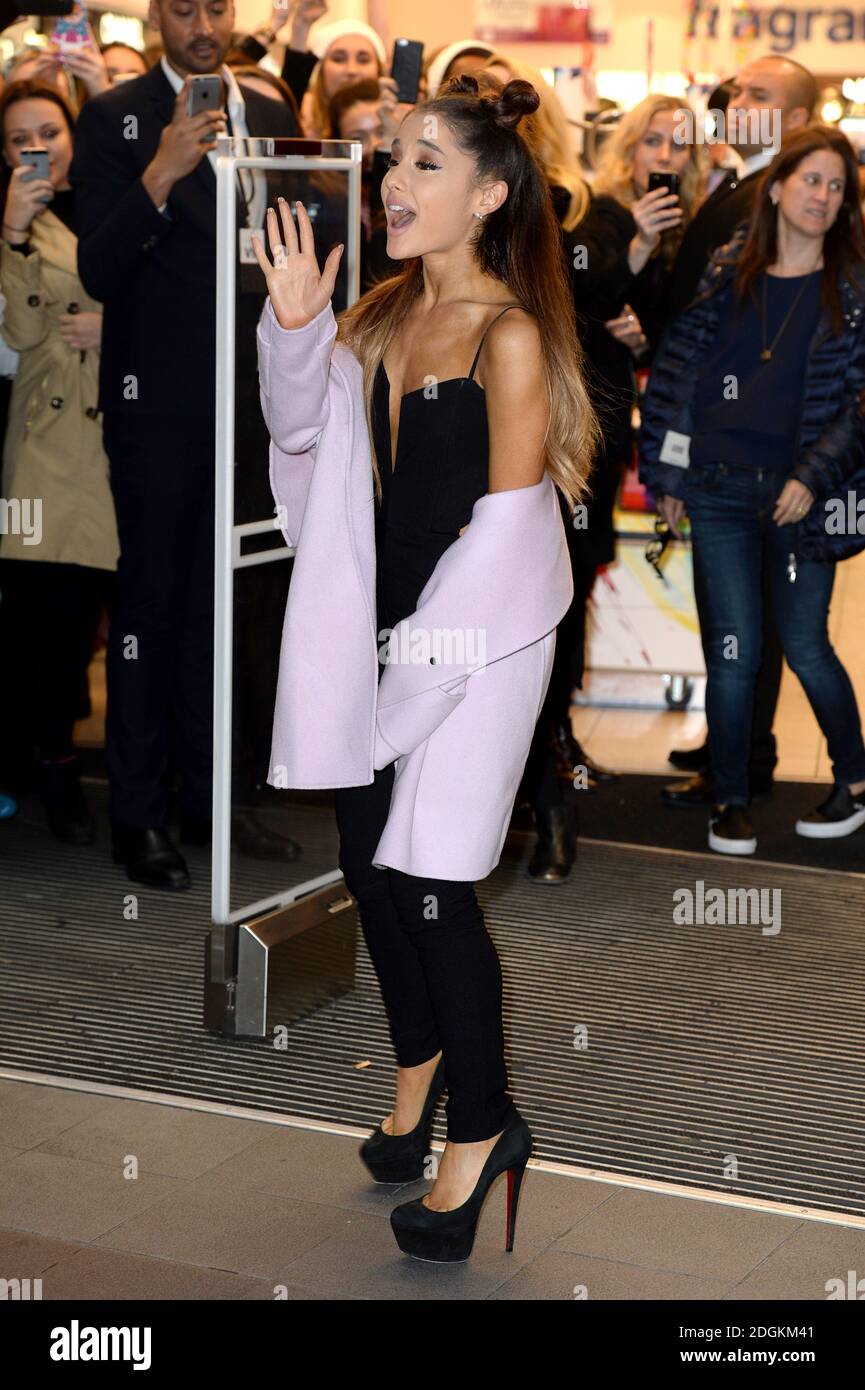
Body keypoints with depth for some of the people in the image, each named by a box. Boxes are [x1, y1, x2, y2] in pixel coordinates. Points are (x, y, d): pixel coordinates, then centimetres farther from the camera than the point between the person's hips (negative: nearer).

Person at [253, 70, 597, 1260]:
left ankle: (481, 1128, 12)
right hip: (391, 627, 7)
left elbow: (506, 526, -17)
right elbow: (302, 427, 10)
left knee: (429, 881, -5)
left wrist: (422, 657, -14)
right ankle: (419, 1064, 37)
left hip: (477, 638, -7)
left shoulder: (510, 336, -16)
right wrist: (294, 325, -7)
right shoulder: (386, 312, 5)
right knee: (368, 860, 15)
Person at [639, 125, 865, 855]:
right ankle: (731, 801, 16)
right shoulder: (729, 273, 7)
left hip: (800, 494, -2)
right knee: (733, 651, 3)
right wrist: (669, 471, 4)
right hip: (720, 492, 2)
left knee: (805, 645, 2)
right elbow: (678, 367, 8)